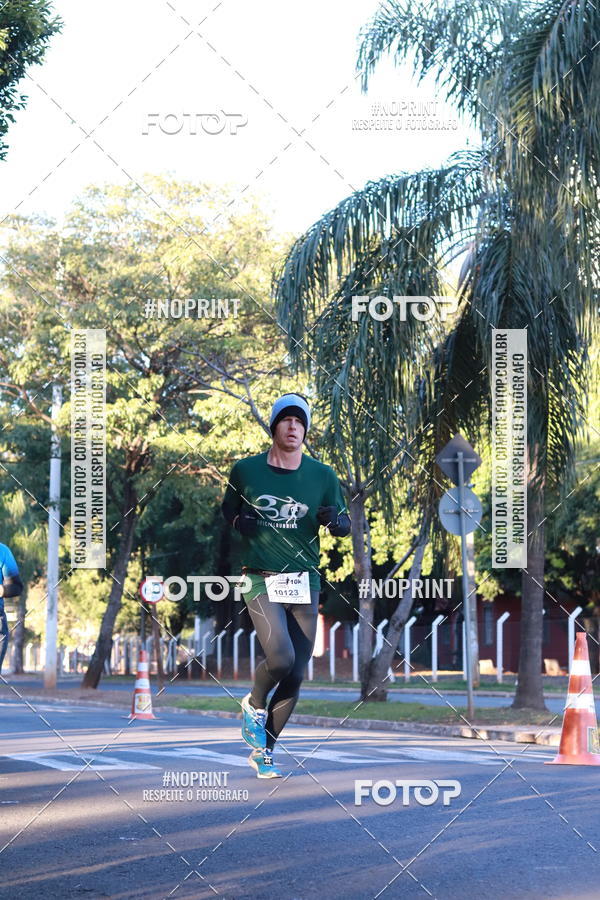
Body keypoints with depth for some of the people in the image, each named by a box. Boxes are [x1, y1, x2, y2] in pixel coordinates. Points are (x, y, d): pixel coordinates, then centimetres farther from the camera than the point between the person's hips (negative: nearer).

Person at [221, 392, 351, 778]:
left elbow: (345, 525, 10)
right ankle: (254, 704, 12)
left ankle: (263, 751, 19)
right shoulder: (246, 470, 2)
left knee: (296, 675, 2)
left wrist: (335, 520, -13)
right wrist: (240, 522, -6)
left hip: (305, 582, 3)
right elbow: (227, 511, 17)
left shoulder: (322, 476, 4)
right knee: (281, 657, -22)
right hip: (261, 578, -2)